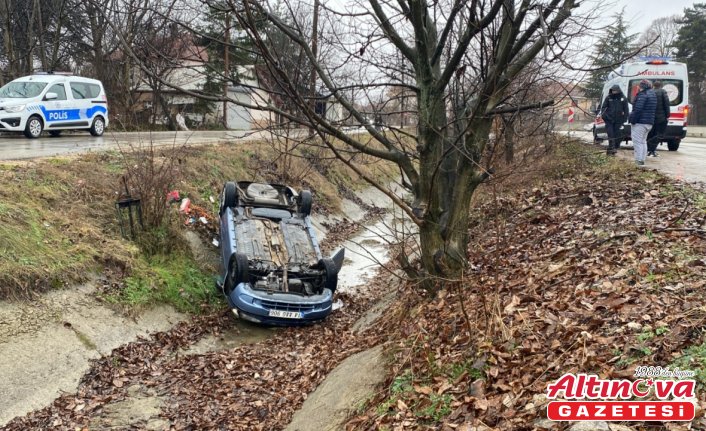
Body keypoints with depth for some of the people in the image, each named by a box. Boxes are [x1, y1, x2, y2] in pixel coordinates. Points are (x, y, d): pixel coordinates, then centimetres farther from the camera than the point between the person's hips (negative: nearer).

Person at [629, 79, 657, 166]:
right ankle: (642, 160, 19)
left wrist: (633, 120, -16)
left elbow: (637, 109, -21)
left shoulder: (643, 95, -16)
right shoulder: (652, 94, 17)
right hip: (649, 122, 10)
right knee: (643, 141, 16)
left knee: (637, 142, -6)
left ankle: (639, 160, -9)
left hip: (640, 123, -10)